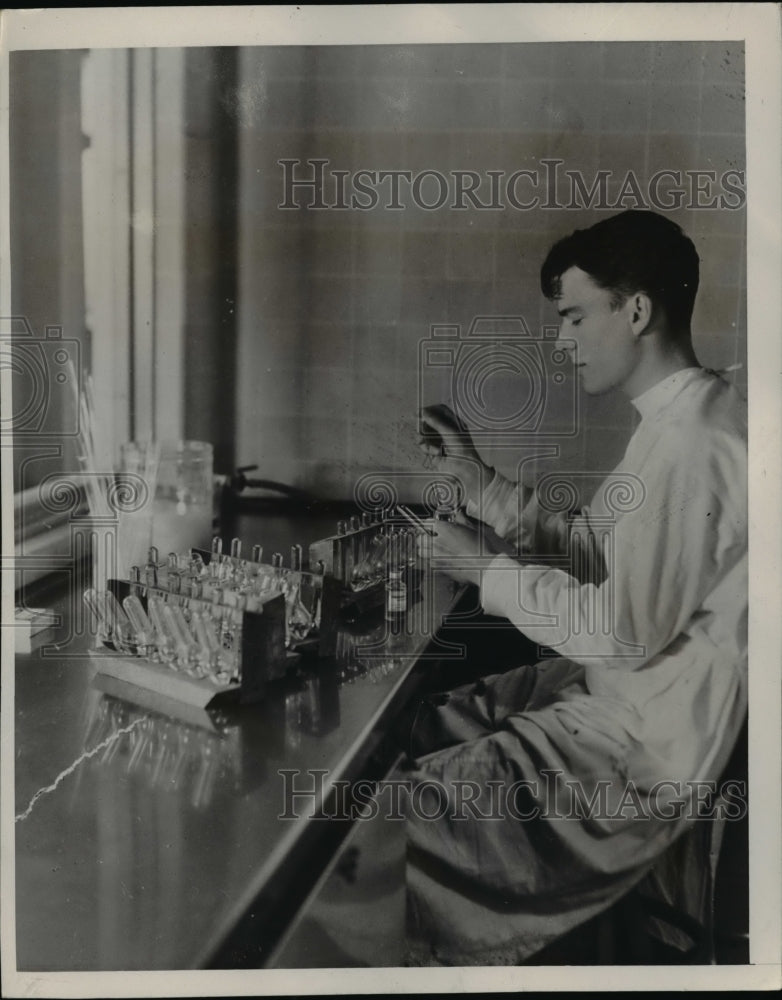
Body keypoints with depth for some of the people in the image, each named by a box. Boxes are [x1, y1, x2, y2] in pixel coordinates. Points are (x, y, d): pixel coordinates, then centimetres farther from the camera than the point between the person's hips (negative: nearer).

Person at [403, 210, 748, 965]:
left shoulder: (691, 443, -24)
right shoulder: (679, 422, 9)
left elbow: (626, 629, -25)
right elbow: (591, 551, 11)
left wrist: (487, 571, -15)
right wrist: (478, 479, 3)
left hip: (648, 742, -10)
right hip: (619, 694, 10)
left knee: (407, 815, -10)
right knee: (415, 731, 11)